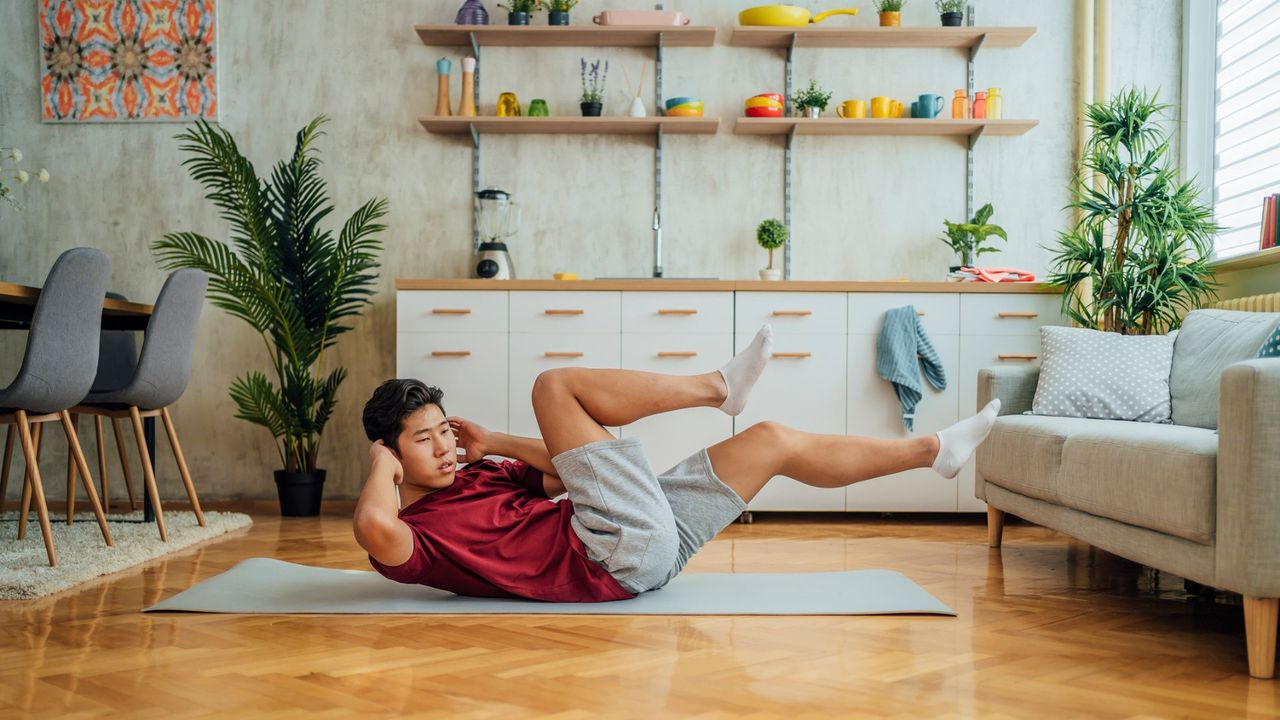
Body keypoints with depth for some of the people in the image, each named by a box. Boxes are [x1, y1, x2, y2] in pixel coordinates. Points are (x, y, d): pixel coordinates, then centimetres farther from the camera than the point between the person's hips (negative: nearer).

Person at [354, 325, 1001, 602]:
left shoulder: (476, 477, 19)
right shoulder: (408, 537, -6)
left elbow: (560, 473, 26)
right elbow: (373, 524, -31)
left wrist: (491, 444, 14)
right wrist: (383, 464, -10)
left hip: (644, 547, 9)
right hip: (619, 558, -9)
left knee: (773, 440, 9)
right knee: (554, 385, -10)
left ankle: (930, 449, 20)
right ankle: (717, 386, 1)